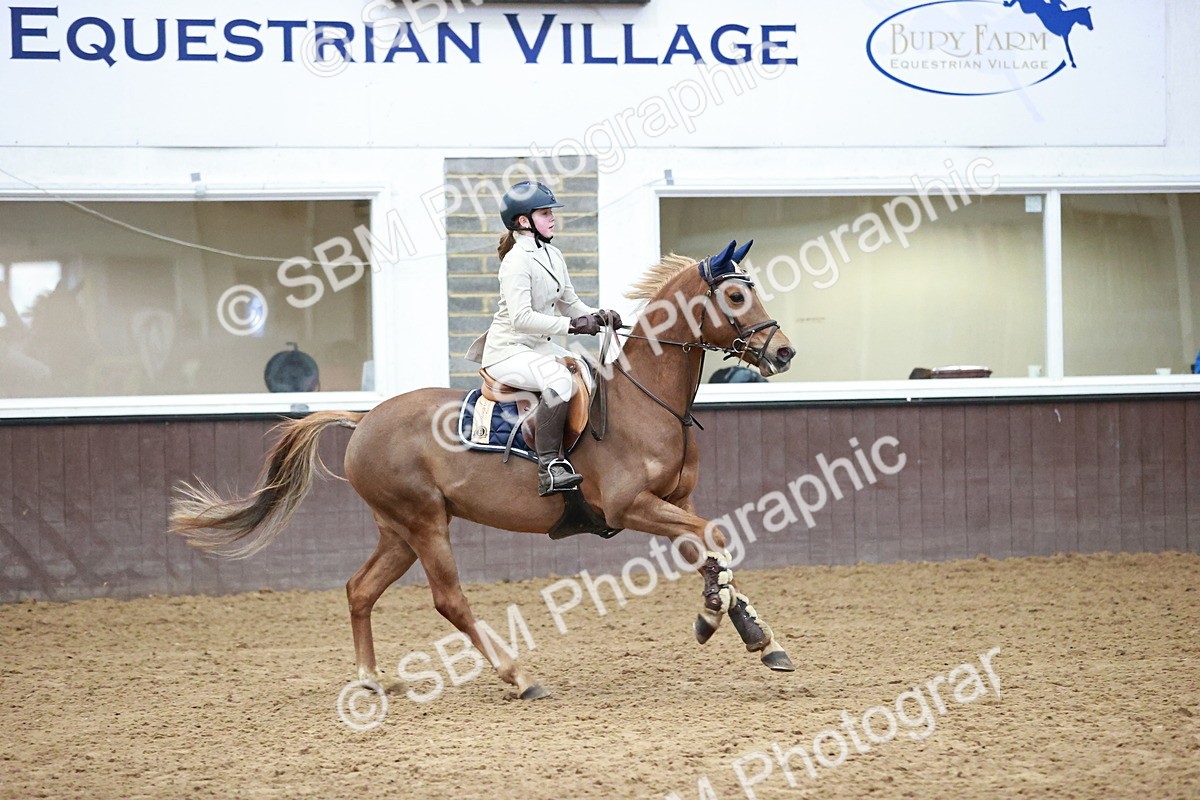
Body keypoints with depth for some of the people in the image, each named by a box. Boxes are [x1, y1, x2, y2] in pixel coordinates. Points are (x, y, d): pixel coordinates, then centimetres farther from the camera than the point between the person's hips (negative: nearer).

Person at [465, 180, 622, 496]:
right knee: (560, 380, -34)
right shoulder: (518, 261, -17)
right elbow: (521, 317, -27)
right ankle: (549, 467, -37)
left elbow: (569, 302, 16)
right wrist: (572, 324, -29)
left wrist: (598, 316, -5)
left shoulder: (552, 256, 11)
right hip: (508, 351, -10)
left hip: (540, 346, 10)